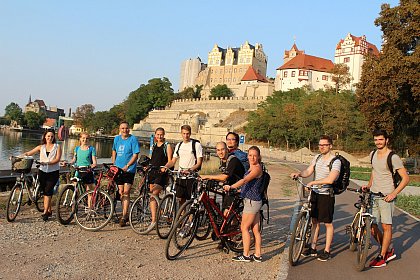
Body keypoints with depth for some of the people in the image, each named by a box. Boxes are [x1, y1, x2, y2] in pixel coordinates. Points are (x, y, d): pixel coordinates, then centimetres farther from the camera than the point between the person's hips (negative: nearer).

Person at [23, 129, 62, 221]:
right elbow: (28, 153, 6)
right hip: (42, 171, 3)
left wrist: (47, 163, -24)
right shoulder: (41, 147, 9)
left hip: (53, 172, -3)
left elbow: (57, 159, -11)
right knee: (45, 191, 7)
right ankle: (49, 210, 19)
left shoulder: (57, 147, 1)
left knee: (48, 190, -12)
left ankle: (45, 212, -10)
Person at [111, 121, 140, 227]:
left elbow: (135, 155, -11)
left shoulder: (133, 139, -6)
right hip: (118, 169, 5)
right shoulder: (117, 139, 11)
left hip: (129, 170, -5)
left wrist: (127, 165, -20)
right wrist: (113, 164, 17)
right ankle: (125, 212, 23)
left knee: (126, 193, -9)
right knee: (121, 192, 8)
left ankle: (124, 216, -6)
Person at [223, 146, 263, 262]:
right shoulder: (252, 168, 15)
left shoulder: (257, 168, -15)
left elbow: (245, 180, -28)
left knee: (244, 228, -2)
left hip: (252, 201, -9)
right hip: (253, 201, 9)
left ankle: (246, 255, 5)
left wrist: (231, 187, -37)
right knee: (255, 229, 11)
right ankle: (257, 255, 16)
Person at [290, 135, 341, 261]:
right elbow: (308, 171, 5)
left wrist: (313, 182, -25)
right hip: (315, 193, 7)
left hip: (326, 195, -7)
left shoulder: (335, 161, -13)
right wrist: (299, 174, -15)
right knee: (314, 221, 14)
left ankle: (327, 251, 15)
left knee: (328, 223, 4)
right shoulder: (317, 157, 9)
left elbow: (330, 179, -25)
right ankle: (313, 248, 25)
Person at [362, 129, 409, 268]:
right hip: (373, 196, 7)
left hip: (386, 197, -7)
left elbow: (406, 178, -10)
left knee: (386, 227, -1)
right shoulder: (373, 154, 9)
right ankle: (388, 251, 26)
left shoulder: (393, 157, -11)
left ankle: (382, 257, 11)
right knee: (372, 226, 7)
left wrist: (394, 194, -17)